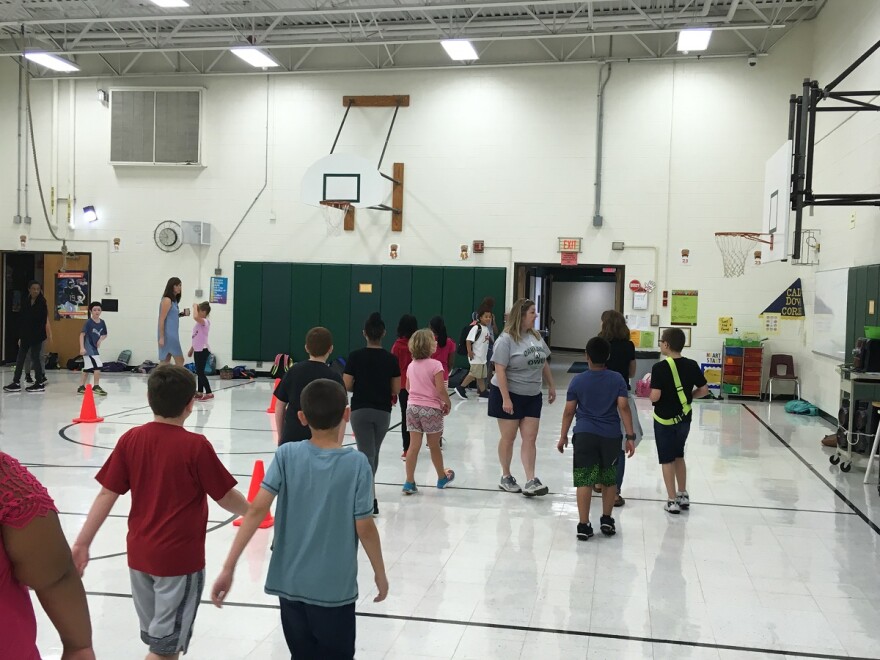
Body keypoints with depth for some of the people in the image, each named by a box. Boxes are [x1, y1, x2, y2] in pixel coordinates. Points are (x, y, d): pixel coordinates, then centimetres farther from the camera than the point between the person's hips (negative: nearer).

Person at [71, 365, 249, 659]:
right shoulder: (196, 446, -16)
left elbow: (106, 495, -3)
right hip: (180, 558, -5)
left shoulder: (130, 439, -3)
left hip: (139, 554, 6)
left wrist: (82, 543, 2)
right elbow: (226, 497, -9)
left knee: (157, 636, 22)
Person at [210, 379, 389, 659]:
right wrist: (380, 574, 5)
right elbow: (364, 528, -10)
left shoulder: (286, 455, -8)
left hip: (290, 583, 3)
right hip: (334, 588, -2)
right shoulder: (357, 463, -13)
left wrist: (229, 567, -11)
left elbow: (257, 509, -14)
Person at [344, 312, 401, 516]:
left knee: (366, 454, 0)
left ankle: (370, 500, -12)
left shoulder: (356, 356, -8)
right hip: (383, 411, 2)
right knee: (374, 454, 20)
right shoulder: (391, 358, -3)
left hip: (360, 410, -2)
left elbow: (346, 386, -8)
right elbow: (396, 389, -1)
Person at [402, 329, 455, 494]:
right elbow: (440, 389, -16)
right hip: (431, 409, -4)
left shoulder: (411, 365, 6)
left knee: (414, 446, 4)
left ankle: (409, 483, 2)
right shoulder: (435, 365, -13)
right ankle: (442, 478, 30)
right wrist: (448, 403, -1)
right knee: (434, 446, 11)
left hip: (412, 407, 5)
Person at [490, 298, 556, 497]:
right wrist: (505, 398, -23)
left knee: (530, 438, 1)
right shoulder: (506, 340, -16)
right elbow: (500, 371, -19)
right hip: (509, 394, -6)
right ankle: (506, 477, 21)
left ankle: (531, 482, 0)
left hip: (532, 396, 6)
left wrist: (551, 386, 18)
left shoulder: (536, 337, 6)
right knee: (508, 437, 6)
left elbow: (544, 363, 18)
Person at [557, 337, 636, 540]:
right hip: (611, 436, 1)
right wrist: (630, 436, -3)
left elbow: (569, 411, 2)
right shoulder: (617, 379, 1)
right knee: (609, 480, 17)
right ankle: (607, 520, 25)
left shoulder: (577, 381, 0)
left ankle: (584, 525, -3)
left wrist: (563, 436, 12)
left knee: (584, 481, -1)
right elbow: (624, 408, -6)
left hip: (584, 435, -1)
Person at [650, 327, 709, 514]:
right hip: (684, 419, 5)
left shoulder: (660, 367, -18)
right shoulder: (692, 365, -3)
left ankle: (672, 501, 11)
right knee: (679, 456, 23)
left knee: (667, 460, 7)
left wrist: (650, 394, -2)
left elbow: (655, 397, -23)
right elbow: (704, 390, 1)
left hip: (665, 420, -5)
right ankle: (683, 495, 30)